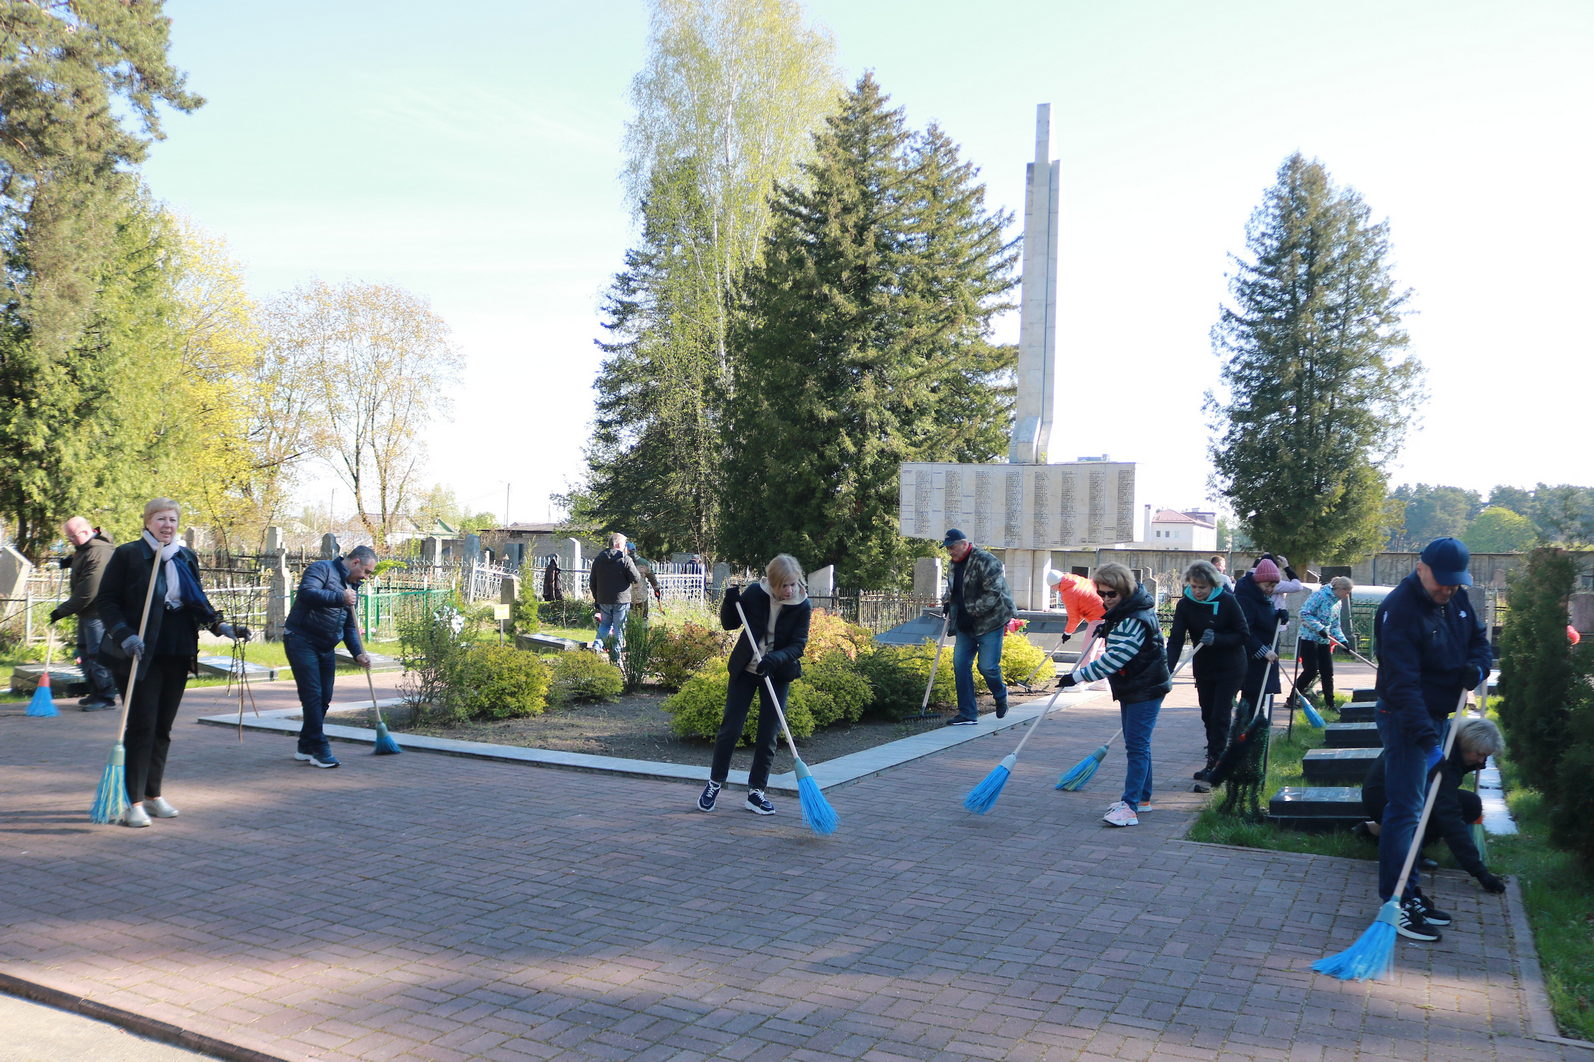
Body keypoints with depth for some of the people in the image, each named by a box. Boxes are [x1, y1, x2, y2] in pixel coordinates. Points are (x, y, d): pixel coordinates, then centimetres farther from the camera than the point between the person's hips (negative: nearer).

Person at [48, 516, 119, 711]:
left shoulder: (98, 553, -24)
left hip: (97, 613, -11)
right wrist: (73, 562, 9)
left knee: (97, 654, -6)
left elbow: (87, 592, -25)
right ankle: (95, 693, 25)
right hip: (87, 612, 11)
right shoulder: (86, 548, 9)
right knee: (85, 651, 16)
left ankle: (106, 697, 2)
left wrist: (62, 610, -17)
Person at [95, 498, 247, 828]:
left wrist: (221, 626, 3)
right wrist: (125, 636, -19)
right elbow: (105, 600, -7)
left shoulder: (186, 558, 11)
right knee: (141, 726, -6)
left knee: (163, 727, 12)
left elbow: (198, 601, 18)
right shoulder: (127, 554, -5)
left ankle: (153, 794, 22)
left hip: (178, 654, 5)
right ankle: (134, 801, 1)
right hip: (141, 655, -5)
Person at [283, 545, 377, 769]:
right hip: (301, 641, -9)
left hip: (326, 648, 9)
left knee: (324, 698, 8)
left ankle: (305, 747, 20)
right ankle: (319, 750, -9)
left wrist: (358, 654, 6)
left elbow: (349, 627, 18)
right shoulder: (322, 569, -8)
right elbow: (307, 593, -28)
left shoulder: (352, 588, 17)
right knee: (312, 695, -11)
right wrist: (340, 597, -26)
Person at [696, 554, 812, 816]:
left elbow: (797, 646, -15)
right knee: (730, 728, 2)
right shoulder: (755, 593, -12)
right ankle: (715, 783, 19)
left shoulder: (803, 606, -13)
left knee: (768, 735, 2)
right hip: (744, 669, 0)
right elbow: (729, 624, 0)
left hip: (777, 674, 0)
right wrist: (730, 601, -19)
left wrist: (774, 659, -33)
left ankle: (755, 791, 15)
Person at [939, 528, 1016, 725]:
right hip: (966, 625, 8)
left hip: (990, 622, -8)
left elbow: (993, 593, -21)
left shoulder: (986, 562, -15)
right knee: (960, 664, 0)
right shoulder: (955, 564, 12)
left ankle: (1001, 696, 26)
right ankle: (968, 714, 5)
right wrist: (947, 600, 7)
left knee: (987, 666, -8)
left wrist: (972, 613, -22)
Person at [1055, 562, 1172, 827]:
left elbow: (1114, 659, -32)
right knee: (1135, 744, 16)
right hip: (1131, 686, 10)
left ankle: (1130, 806, -14)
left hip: (1146, 688, -10)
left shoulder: (1136, 621, -26)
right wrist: (1107, 627, 14)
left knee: (1137, 746, -12)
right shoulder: (1121, 611, 5)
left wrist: (1077, 676, -32)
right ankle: (1142, 797, 27)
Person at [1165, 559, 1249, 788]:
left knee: (1219, 716, -8)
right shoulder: (1185, 605, -8)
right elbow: (1175, 640, -14)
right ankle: (1215, 762, 25)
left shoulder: (1227, 601, -16)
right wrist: (1167, 670, -26)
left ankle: (1213, 768, -6)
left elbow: (1244, 635, -12)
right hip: (1203, 668, 4)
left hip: (1230, 668, -4)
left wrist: (1217, 639, -27)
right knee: (1208, 716, 12)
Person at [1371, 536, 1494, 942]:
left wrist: (1478, 666, -7)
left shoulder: (1457, 598, 4)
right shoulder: (1400, 610, -22)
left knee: (1417, 808, 15)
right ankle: (1396, 904, -3)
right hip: (1405, 721, -9)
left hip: (1437, 716, 9)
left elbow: (1478, 638, 18)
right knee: (1405, 809, -8)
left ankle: (1410, 892, 24)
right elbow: (1403, 683, -27)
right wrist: (1427, 737, -33)